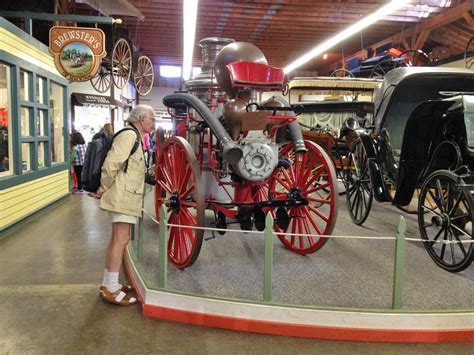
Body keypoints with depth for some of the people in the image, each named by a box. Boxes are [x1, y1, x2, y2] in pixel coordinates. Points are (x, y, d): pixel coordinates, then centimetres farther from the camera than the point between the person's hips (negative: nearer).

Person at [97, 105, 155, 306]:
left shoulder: (136, 138, 20)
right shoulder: (129, 135, -13)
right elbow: (111, 164, -21)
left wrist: (105, 190, 17)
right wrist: (104, 190, -10)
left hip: (127, 196, 10)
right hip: (123, 196, -10)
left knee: (117, 239, 14)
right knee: (121, 240, -8)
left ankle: (108, 284, 24)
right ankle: (111, 289, -1)